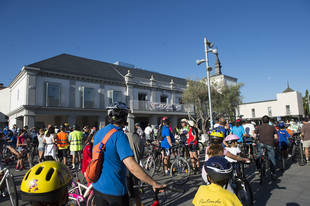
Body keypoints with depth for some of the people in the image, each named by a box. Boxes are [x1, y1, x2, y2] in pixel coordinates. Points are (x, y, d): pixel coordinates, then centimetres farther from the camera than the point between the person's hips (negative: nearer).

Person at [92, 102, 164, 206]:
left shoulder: (98, 133, 2)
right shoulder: (119, 135, -23)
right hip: (115, 190, -7)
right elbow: (132, 166, -32)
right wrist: (154, 184, -26)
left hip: (97, 187, 7)